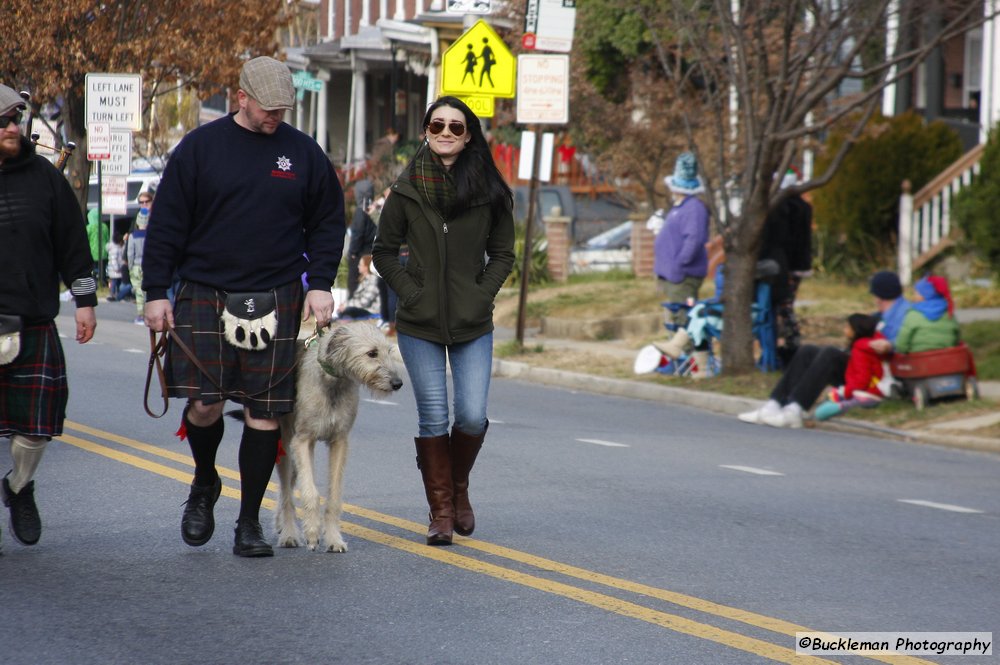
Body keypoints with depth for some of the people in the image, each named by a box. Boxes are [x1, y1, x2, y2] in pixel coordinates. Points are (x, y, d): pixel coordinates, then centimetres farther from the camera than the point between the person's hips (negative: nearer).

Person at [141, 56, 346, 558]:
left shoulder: (303, 153, 7)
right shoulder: (200, 148, 2)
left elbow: (328, 224, 14)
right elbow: (166, 224, 3)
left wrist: (320, 284, 1)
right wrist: (156, 292, -1)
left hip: (277, 303, 1)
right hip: (205, 298, -1)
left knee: (265, 411, 1)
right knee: (204, 404, -7)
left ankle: (250, 521, 10)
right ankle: (204, 484, 23)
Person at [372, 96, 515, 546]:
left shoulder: (488, 192, 2)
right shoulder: (407, 189, 2)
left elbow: (502, 254, 10)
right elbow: (384, 251, 8)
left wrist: (481, 296, -2)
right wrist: (410, 292, -3)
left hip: (473, 324, 0)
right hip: (419, 324, 0)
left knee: (472, 416, -6)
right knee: (433, 418, -2)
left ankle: (459, 487, 23)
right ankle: (441, 509, 10)